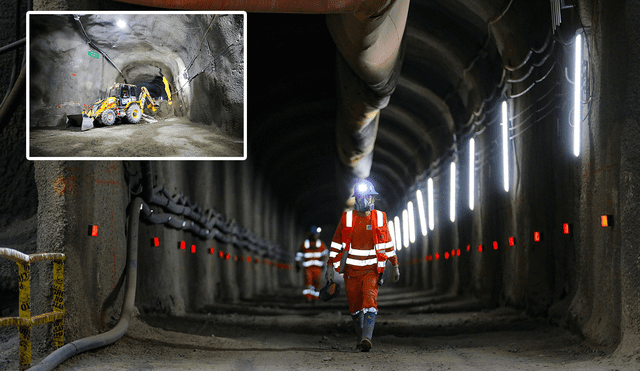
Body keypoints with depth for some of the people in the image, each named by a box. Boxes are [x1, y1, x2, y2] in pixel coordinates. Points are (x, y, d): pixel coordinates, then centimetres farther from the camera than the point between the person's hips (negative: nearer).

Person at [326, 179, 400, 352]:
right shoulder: (347, 218, 0)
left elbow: (387, 243, 10)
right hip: (351, 269, 1)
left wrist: (395, 266, 11)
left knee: (369, 300, -20)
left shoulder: (379, 218, 2)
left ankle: (367, 338, -31)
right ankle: (361, 338, 22)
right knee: (354, 305, 6)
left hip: (372, 269, -1)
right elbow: (336, 243, 5)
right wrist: (331, 266, 1)